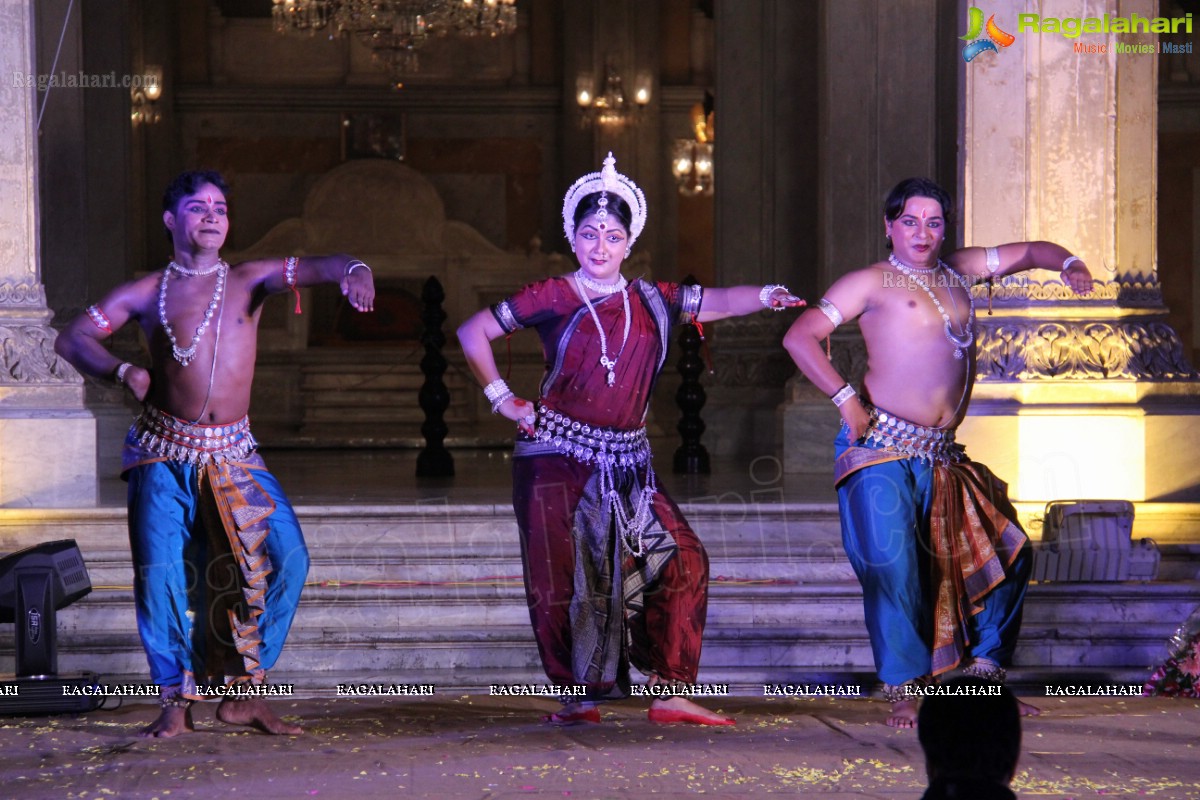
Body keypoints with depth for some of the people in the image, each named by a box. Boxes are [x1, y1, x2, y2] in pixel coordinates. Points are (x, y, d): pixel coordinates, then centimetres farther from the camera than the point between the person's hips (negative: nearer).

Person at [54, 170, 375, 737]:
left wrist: (351, 270, -32)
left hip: (234, 453, 1)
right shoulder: (147, 293, 5)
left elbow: (316, 267, -8)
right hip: (164, 453, -1)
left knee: (287, 556, -13)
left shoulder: (249, 281, 6)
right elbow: (71, 340, 5)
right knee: (159, 571, -13)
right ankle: (176, 702, 1)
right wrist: (123, 372, -13)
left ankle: (245, 694, -1)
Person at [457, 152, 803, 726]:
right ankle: (579, 696, 8)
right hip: (557, 458, -4)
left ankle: (670, 693, 0)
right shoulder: (554, 299, 0)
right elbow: (473, 333, 3)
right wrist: (503, 400, -2)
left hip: (626, 463, 4)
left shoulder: (650, 300, 11)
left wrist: (764, 297, -13)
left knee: (682, 561, -4)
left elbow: (716, 302, 8)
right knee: (561, 579, -5)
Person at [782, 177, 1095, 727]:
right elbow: (800, 337, -5)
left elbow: (1028, 252, 25)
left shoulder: (958, 272, 17)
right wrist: (845, 400, -12)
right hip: (881, 449, -7)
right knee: (893, 566, -14)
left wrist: (1068, 264, 3)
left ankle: (985, 677, 19)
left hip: (941, 457, 7)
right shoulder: (872, 283, 0)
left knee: (1008, 553, 9)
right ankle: (904, 693, -6)